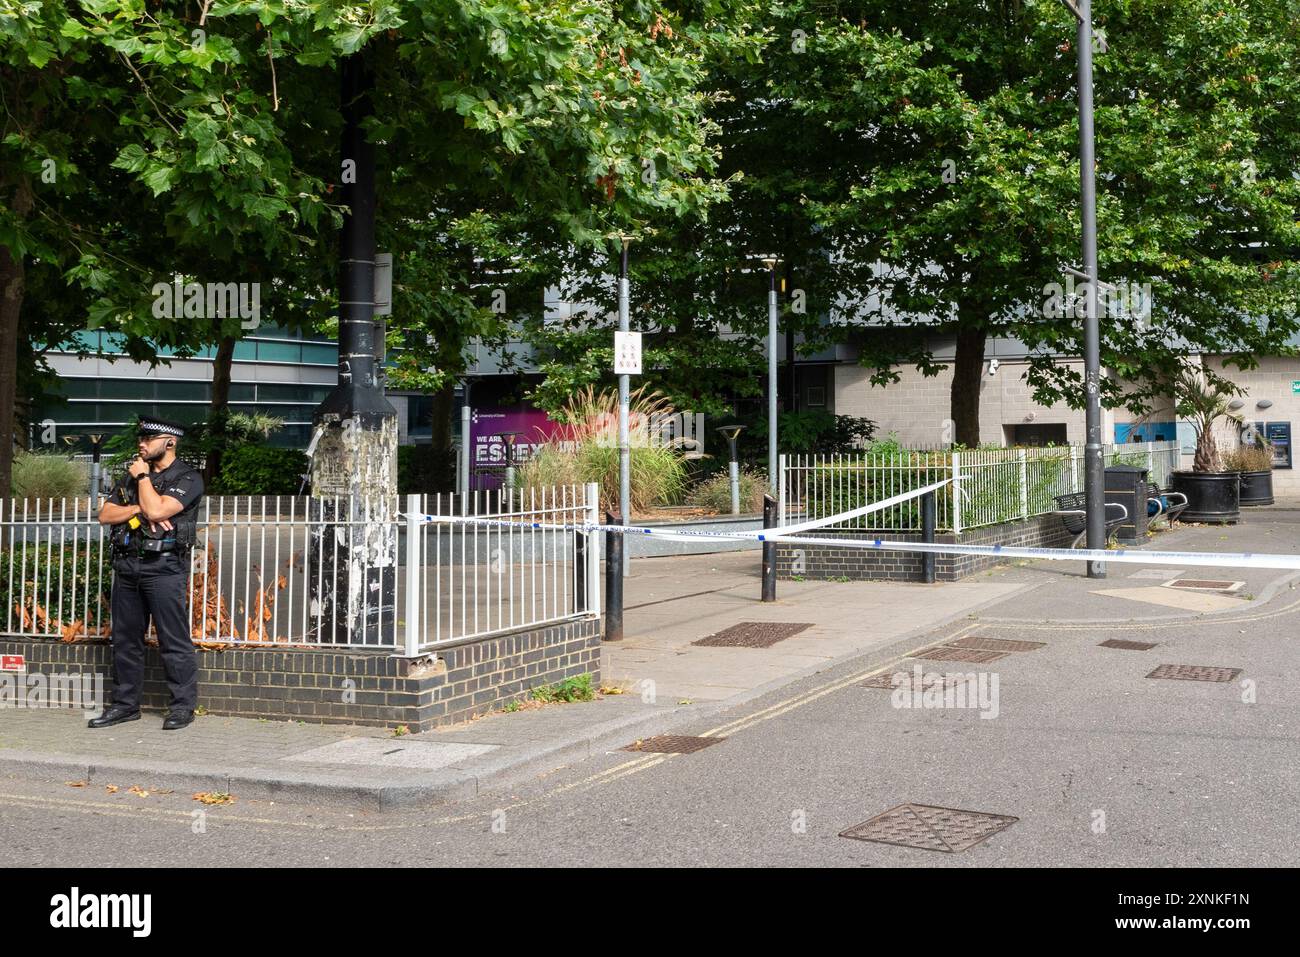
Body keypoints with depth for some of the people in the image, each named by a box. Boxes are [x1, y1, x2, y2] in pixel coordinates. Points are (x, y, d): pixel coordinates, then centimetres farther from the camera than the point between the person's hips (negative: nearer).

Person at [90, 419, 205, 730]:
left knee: (174, 641, -5)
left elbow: (156, 510, -18)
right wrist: (137, 509, -8)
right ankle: (125, 704, 19)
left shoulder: (188, 479, -4)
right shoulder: (131, 476, 19)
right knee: (125, 639, 10)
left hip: (164, 567, -7)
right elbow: (105, 514, 10)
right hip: (127, 565, 7)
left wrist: (142, 477, -5)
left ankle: (183, 705, 0)